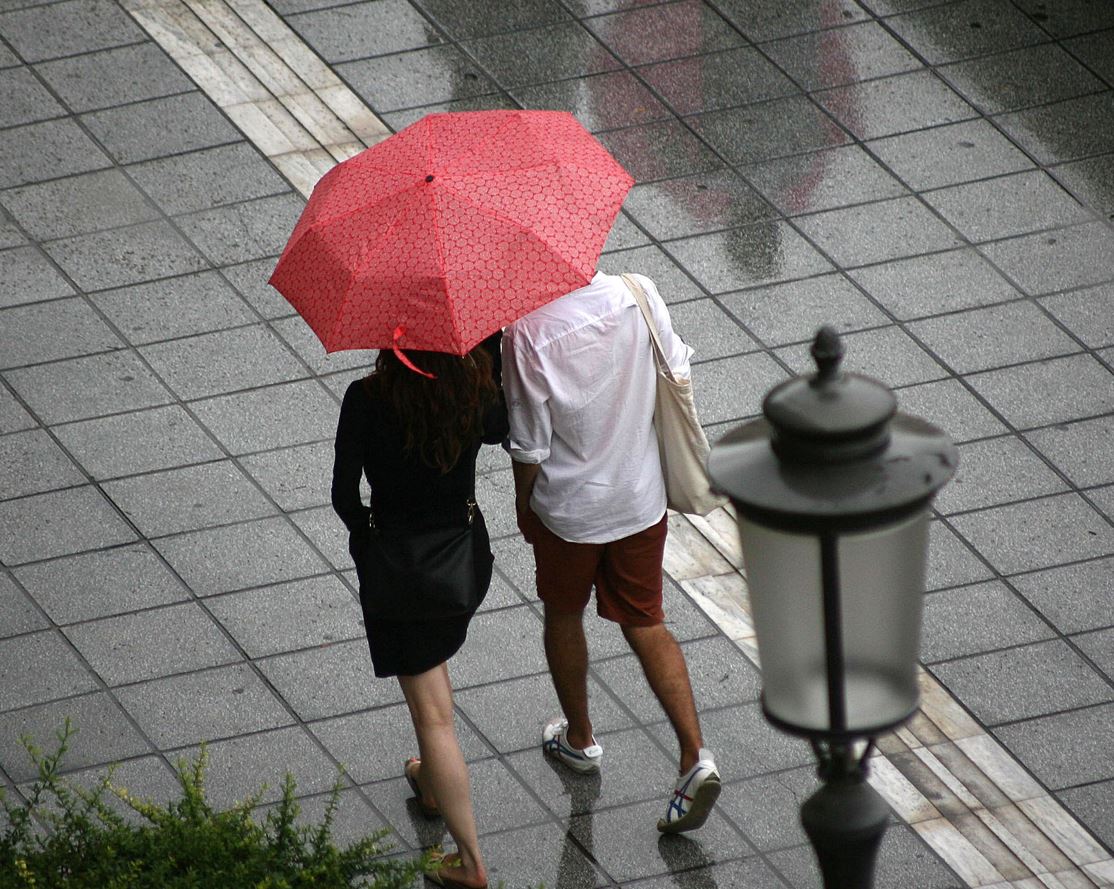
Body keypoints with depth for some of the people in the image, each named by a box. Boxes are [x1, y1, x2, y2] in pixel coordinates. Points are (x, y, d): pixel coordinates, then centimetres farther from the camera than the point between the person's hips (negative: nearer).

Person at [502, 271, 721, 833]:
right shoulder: (639, 295, -15)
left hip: (568, 507, -3)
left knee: (563, 617, 23)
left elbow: (529, 447, -17)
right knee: (646, 624, 16)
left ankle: (579, 739, 42)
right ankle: (695, 756, 3)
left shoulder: (529, 330, -26)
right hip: (641, 495, 3)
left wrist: (524, 507, 2)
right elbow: (677, 373, -1)